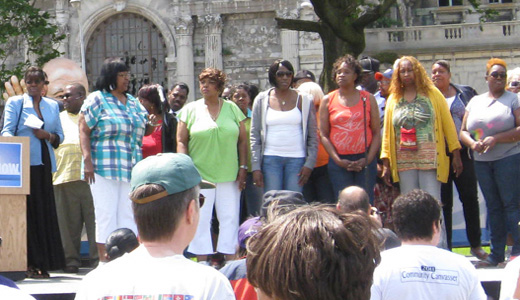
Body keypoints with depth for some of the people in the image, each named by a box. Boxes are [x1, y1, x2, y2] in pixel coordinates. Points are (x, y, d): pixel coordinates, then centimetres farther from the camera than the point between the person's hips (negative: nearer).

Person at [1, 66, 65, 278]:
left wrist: (48, 135, -4)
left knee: (45, 210, 1)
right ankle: (29, 263, -6)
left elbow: (60, 135, 17)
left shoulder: (52, 106, 18)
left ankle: (42, 262, 6)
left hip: (44, 163, 4)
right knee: (27, 210, -8)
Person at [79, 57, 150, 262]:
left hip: (130, 168, 6)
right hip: (104, 168, -6)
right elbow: (84, 131, -6)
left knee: (128, 215, 3)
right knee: (106, 214, -5)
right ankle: (104, 261, -1)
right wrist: (88, 161, -16)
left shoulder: (133, 102, 18)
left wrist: (150, 125, 1)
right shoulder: (97, 99, 0)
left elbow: (142, 130, 26)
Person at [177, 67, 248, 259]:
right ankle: (202, 263, 6)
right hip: (199, 175, -1)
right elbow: (181, 141, 3)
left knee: (230, 219, 1)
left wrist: (243, 167, 2)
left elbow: (242, 140, 10)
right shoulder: (190, 110, 5)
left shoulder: (232, 108, 9)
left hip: (229, 175, 1)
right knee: (201, 220, 0)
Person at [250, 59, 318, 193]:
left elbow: (313, 136, 6)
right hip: (270, 160, 0)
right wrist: (256, 167, -2)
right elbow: (254, 135, 6)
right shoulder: (262, 100, 7)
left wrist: (310, 164, -4)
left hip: (297, 159, 0)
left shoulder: (304, 100, 6)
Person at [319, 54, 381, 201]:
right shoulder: (328, 101, 7)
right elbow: (323, 134, 3)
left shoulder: (368, 98, 8)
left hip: (364, 160, 0)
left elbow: (376, 133, 6)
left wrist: (368, 159, -7)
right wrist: (338, 160, -7)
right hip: (339, 161, 0)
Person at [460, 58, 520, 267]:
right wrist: (473, 143, -7)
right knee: (493, 206, 8)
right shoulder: (475, 102, 14)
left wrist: (496, 139, -18)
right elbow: (463, 131, 14)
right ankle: (496, 254, 11)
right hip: (482, 161, 5)